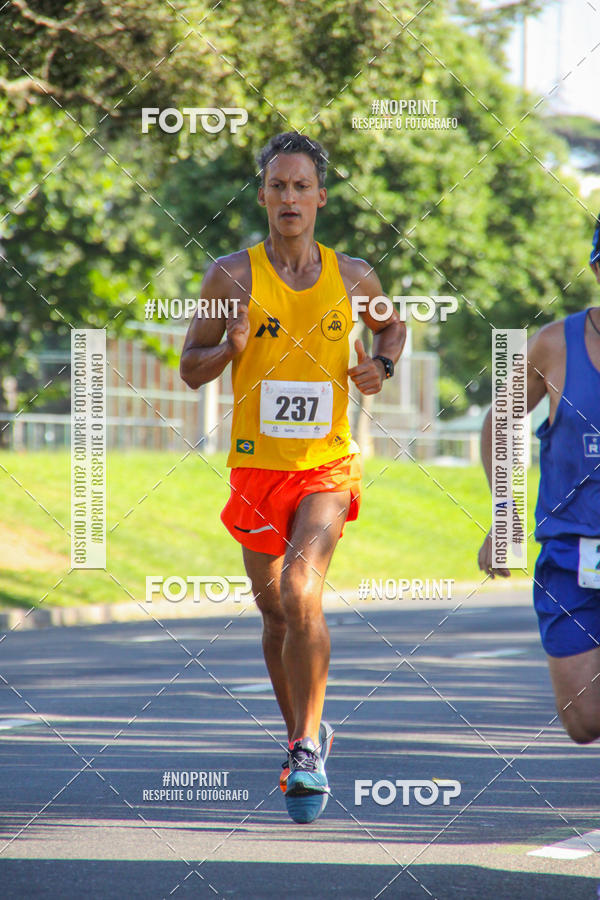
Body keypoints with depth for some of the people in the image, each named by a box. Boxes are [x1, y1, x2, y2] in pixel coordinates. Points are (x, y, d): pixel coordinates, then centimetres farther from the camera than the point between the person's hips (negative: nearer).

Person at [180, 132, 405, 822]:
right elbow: (191, 368, 2)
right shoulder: (232, 274, -3)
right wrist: (231, 347, -18)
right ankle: (303, 737, 34)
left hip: (327, 466, -1)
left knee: (301, 592, -22)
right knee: (275, 611, 13)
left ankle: (307, 750, -16)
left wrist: (380, 365, 2)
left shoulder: (352, 275, 2)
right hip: (256, 466, 1)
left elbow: (392, 325, 23)